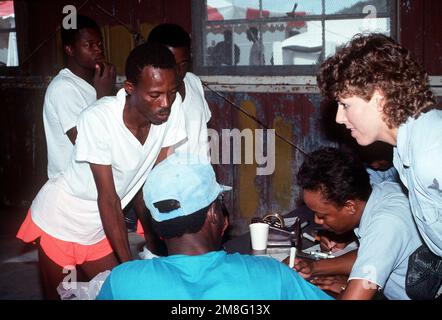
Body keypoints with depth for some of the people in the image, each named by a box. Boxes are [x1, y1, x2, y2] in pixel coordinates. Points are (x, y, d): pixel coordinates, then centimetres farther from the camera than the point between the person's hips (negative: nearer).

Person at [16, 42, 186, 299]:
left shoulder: (172, 106, -18)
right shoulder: (97, 119, -31)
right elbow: (108, 199, -25)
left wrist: (155, 245, -7)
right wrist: (130, 266, -24)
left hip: (100, 227, 5)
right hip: (60, 222, -4)